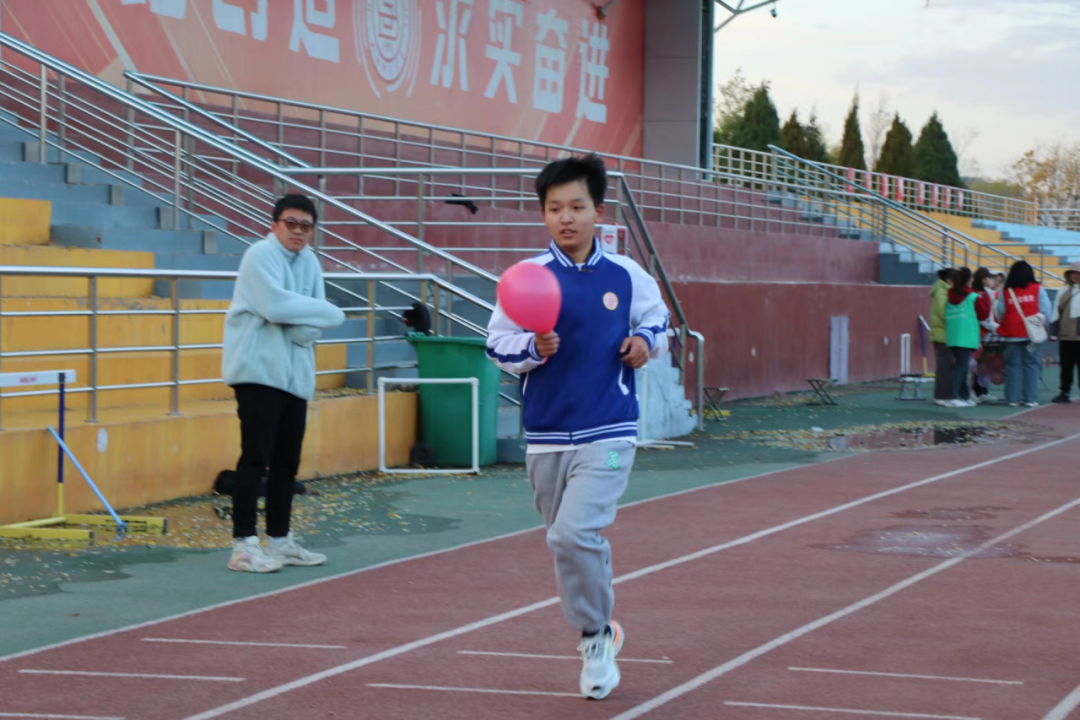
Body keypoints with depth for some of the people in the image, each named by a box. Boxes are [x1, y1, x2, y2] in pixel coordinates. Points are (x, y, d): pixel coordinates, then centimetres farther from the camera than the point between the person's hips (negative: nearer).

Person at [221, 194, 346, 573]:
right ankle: (244, 545, -8)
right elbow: (275, 304, -23)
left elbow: (313, 327, 6)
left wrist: (302, 323, -16)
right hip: (259, 371, -7)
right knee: (256, 457, -9)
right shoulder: (260, 255, -8)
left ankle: (280, 540, 19)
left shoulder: (309, 262, 13)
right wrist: (329, 313, -12)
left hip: (295, 375, 7)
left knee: (287, 461, 11)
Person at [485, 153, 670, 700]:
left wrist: (647, 342, -4)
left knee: (574, 533, -19)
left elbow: (658, 320, 17)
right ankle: (600, 630, 34)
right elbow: (497, 344, -1)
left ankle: (595, 635, 1)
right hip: (546, 435, 2)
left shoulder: (627, 276, 0)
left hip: (608, 434, -2)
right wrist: (533, 348, -20)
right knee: (571, 540, 12)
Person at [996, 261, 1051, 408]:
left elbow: (1001, 313, 3)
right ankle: (1030, 398, -1)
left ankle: (1013, 398, 4)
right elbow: (1046, 312, -2)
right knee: (1031, 365, 2)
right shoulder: (1038, 289, -3)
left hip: (1012, 335, 1)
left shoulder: (1005, 291, 1)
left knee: (1013, 365, 5)